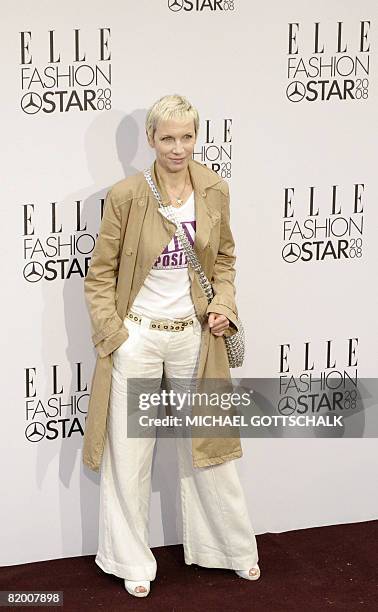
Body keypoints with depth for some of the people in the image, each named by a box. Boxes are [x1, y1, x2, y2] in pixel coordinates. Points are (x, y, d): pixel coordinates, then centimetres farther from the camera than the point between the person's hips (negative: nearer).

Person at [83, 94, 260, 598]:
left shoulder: (215, 190, -1)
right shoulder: (126, 195, -11)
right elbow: (101, 273, -3)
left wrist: (223, 302, -3)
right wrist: (112, 334, -10)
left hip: (195, 336, 3)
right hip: (137, 337, -2)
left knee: (208, 446, 14)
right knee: (128, 454, 7)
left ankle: (234, 549, 32)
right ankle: (133, 562, 24)